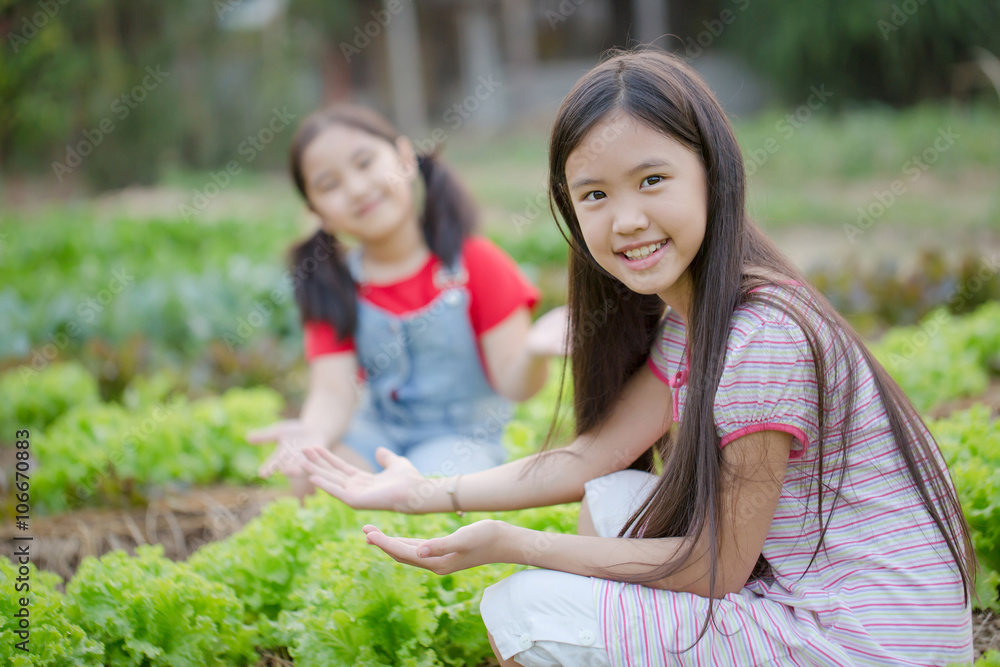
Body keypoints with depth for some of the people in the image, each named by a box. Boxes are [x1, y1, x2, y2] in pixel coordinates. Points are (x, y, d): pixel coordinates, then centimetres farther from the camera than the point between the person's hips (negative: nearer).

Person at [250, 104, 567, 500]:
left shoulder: (474, 262, -11)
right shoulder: (331, 286, -2)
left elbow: (513, 384, -12)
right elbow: (333, 391, -12)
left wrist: (534, 351, -37)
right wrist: (313, 433, -37)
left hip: (462, 435, -3)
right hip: (377, 431, 3)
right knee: (307, 478, -25)